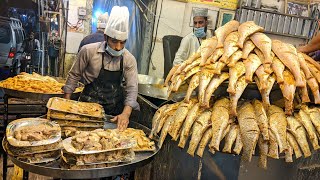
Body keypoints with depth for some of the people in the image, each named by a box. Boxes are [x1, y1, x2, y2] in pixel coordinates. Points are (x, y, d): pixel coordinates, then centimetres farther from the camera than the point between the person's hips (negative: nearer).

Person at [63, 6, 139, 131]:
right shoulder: (88, 51, -11)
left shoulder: (129, 60, -7)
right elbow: (74, 76, 0)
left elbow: (132, 88, -11)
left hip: (115, 110, 2)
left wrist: (126, 113, -25)